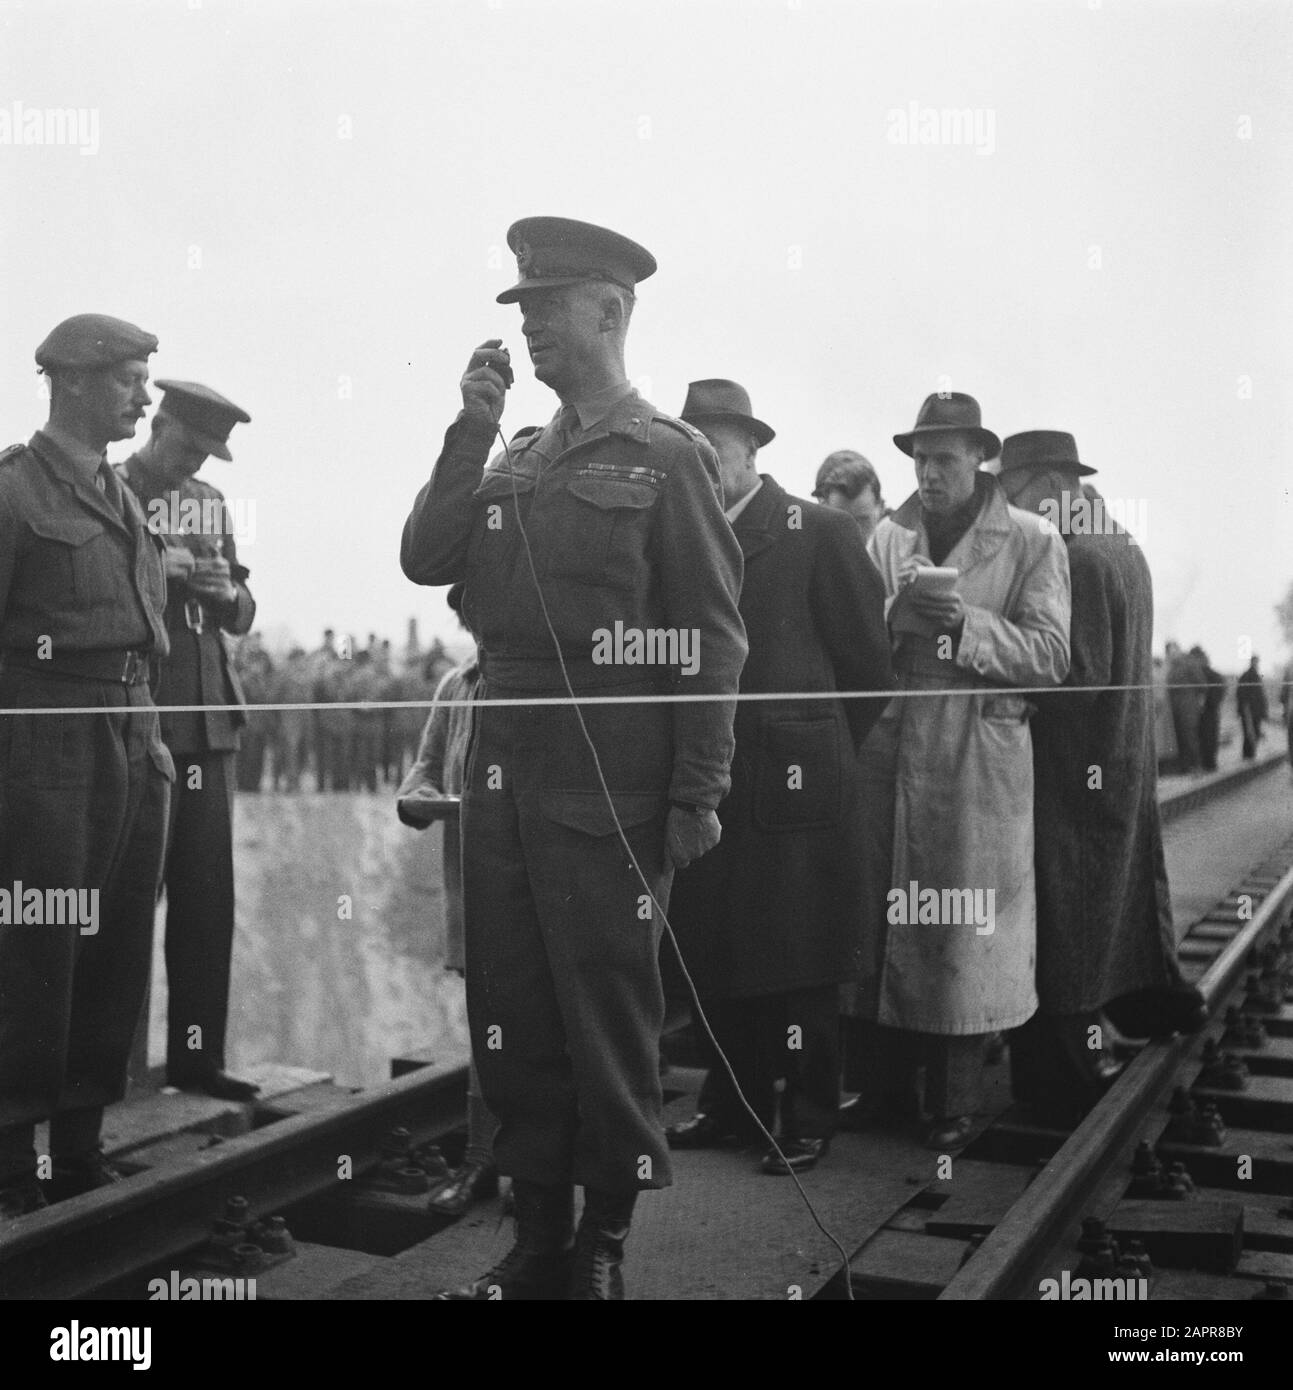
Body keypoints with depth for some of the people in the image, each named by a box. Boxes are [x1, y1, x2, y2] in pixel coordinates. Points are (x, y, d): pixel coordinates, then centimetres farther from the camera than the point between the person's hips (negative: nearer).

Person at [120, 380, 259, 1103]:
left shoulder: (212, 502, 17)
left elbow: (243, 616, 19)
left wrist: (228, 593, -2)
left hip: (206, 723, 5)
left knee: (209, 895, 5)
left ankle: (197, 1055, 13)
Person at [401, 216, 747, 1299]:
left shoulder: (668, 456, -3)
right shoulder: (512, 462, 15)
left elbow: (712, 636, -7)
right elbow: (426, 561, 6)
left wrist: (698, 794, -12)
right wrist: (470, 431, -1)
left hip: (610, 779, -6)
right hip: (505, 767, 6)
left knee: (608, 1013, 5)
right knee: (509, 1013, 11)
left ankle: (605, 1246, 22)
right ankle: (538, 1241, 26)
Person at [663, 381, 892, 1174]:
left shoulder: (820, 534, -3)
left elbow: (870, 664, -2)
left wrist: (817, 754, 3)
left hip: (796, 789, -5)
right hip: (707, 787, 5)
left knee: (799, 965, 3)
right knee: (717, 961, 11)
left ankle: (809, 1120, 17)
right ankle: (734, 1103, 27)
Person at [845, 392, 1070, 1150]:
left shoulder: (1032, 541, 2)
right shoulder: (887, 536, 12)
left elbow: (1051, 657, -4)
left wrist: (968, 623, -18)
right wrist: (897, 613, -10)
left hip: (979, 755, -3)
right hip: (890, 748, 3)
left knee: (964, 925, 0)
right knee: (883, 916, 5)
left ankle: (955, 1100, 13)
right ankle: (885, 1083, 20)